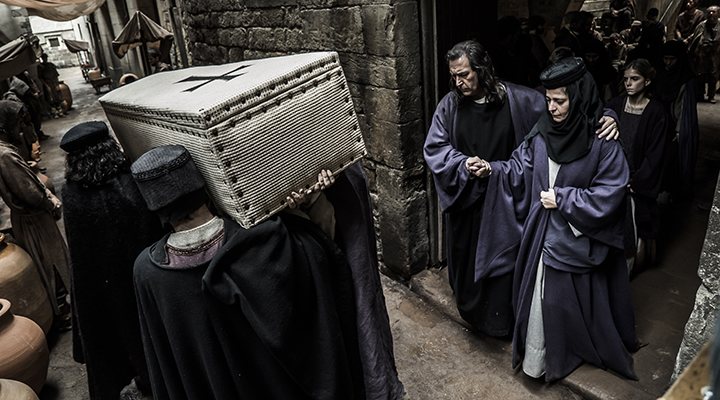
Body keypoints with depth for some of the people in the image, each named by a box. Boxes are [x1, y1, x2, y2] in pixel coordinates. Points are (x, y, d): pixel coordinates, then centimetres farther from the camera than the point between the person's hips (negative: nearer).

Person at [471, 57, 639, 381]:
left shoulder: (604, 142, -15)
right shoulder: (542, 131, -2)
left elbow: (608, 195, -16)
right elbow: (520, 169, 2)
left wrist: (562, 198, -17)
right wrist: (491, 170, -14)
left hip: (580, 239, -4)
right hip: (542, 232, 4)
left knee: (577, 300, 11)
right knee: (541, 296, 13)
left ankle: (598, 349, 38)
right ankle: (538, 360, 31)